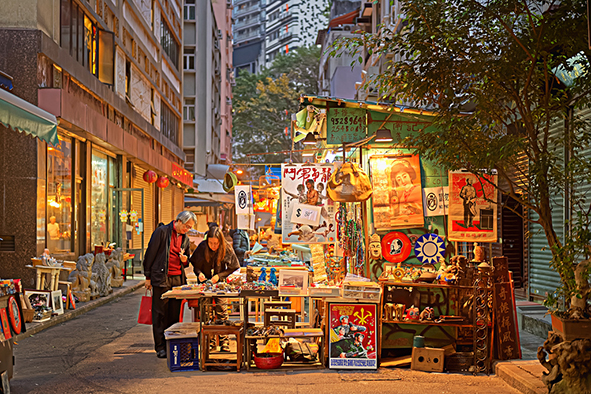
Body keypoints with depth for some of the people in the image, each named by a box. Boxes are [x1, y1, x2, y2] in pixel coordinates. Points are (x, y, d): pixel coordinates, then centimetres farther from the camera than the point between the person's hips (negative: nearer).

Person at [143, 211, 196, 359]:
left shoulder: (185, 238, 14)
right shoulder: (162, 231, -4)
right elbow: (150, 254, -3)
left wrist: (185, 260, 1)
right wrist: (148, 277, -4)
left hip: (178, 279, 6)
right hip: (161, 278, -5)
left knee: (175, 314, 6)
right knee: (160, 313, -1)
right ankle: (160, 347, 4)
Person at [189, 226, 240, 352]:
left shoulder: (227, 249, -12)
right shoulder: (202, 247, -9)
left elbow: (233, 269, -5)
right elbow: (195, 265, 4)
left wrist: (219, 276, -15)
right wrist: (199, 273, -15)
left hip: (221, 283, -1)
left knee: (221, 308, -10)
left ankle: (224, 340, -2)